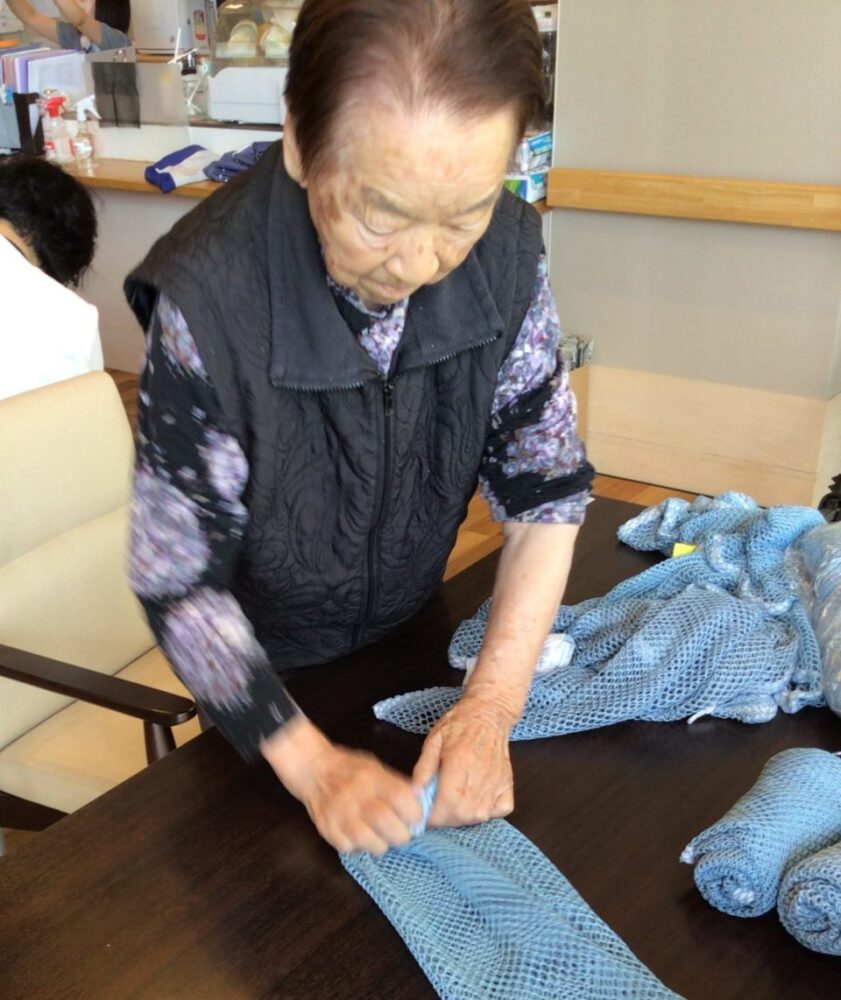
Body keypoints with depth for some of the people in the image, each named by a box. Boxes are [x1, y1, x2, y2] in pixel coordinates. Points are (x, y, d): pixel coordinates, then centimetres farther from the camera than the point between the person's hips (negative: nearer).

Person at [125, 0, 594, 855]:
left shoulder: (505, 251, -22)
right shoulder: (207, 302, -34)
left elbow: (546, 492, -14)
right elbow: (180, 583, -26)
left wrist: (492, 707, -23)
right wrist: (311, 765, -32)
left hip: (414, 641, 3)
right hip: (268, 681, -2)